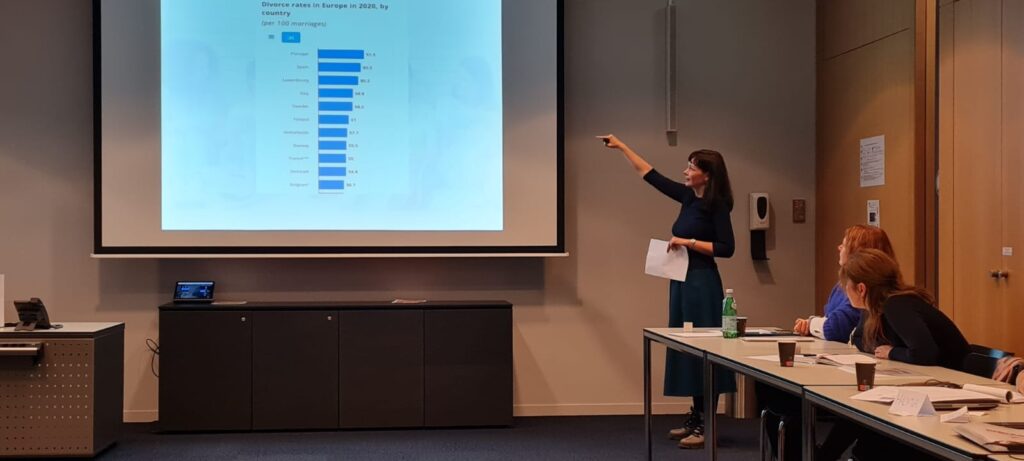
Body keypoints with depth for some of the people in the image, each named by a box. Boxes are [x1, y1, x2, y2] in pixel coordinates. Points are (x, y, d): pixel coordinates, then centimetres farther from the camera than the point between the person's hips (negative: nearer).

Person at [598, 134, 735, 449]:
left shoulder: (716, 205, -11)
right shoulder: (688, 197, 10)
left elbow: (727, 248, -15)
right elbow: (651, 176, 17)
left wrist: (689, 242, -18)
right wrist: (621, 147, 18)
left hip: (701, 284, -8)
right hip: (682, 281, 8)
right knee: (687, 349, 11)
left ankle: (705, 426, -1)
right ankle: (695, 418, 19)